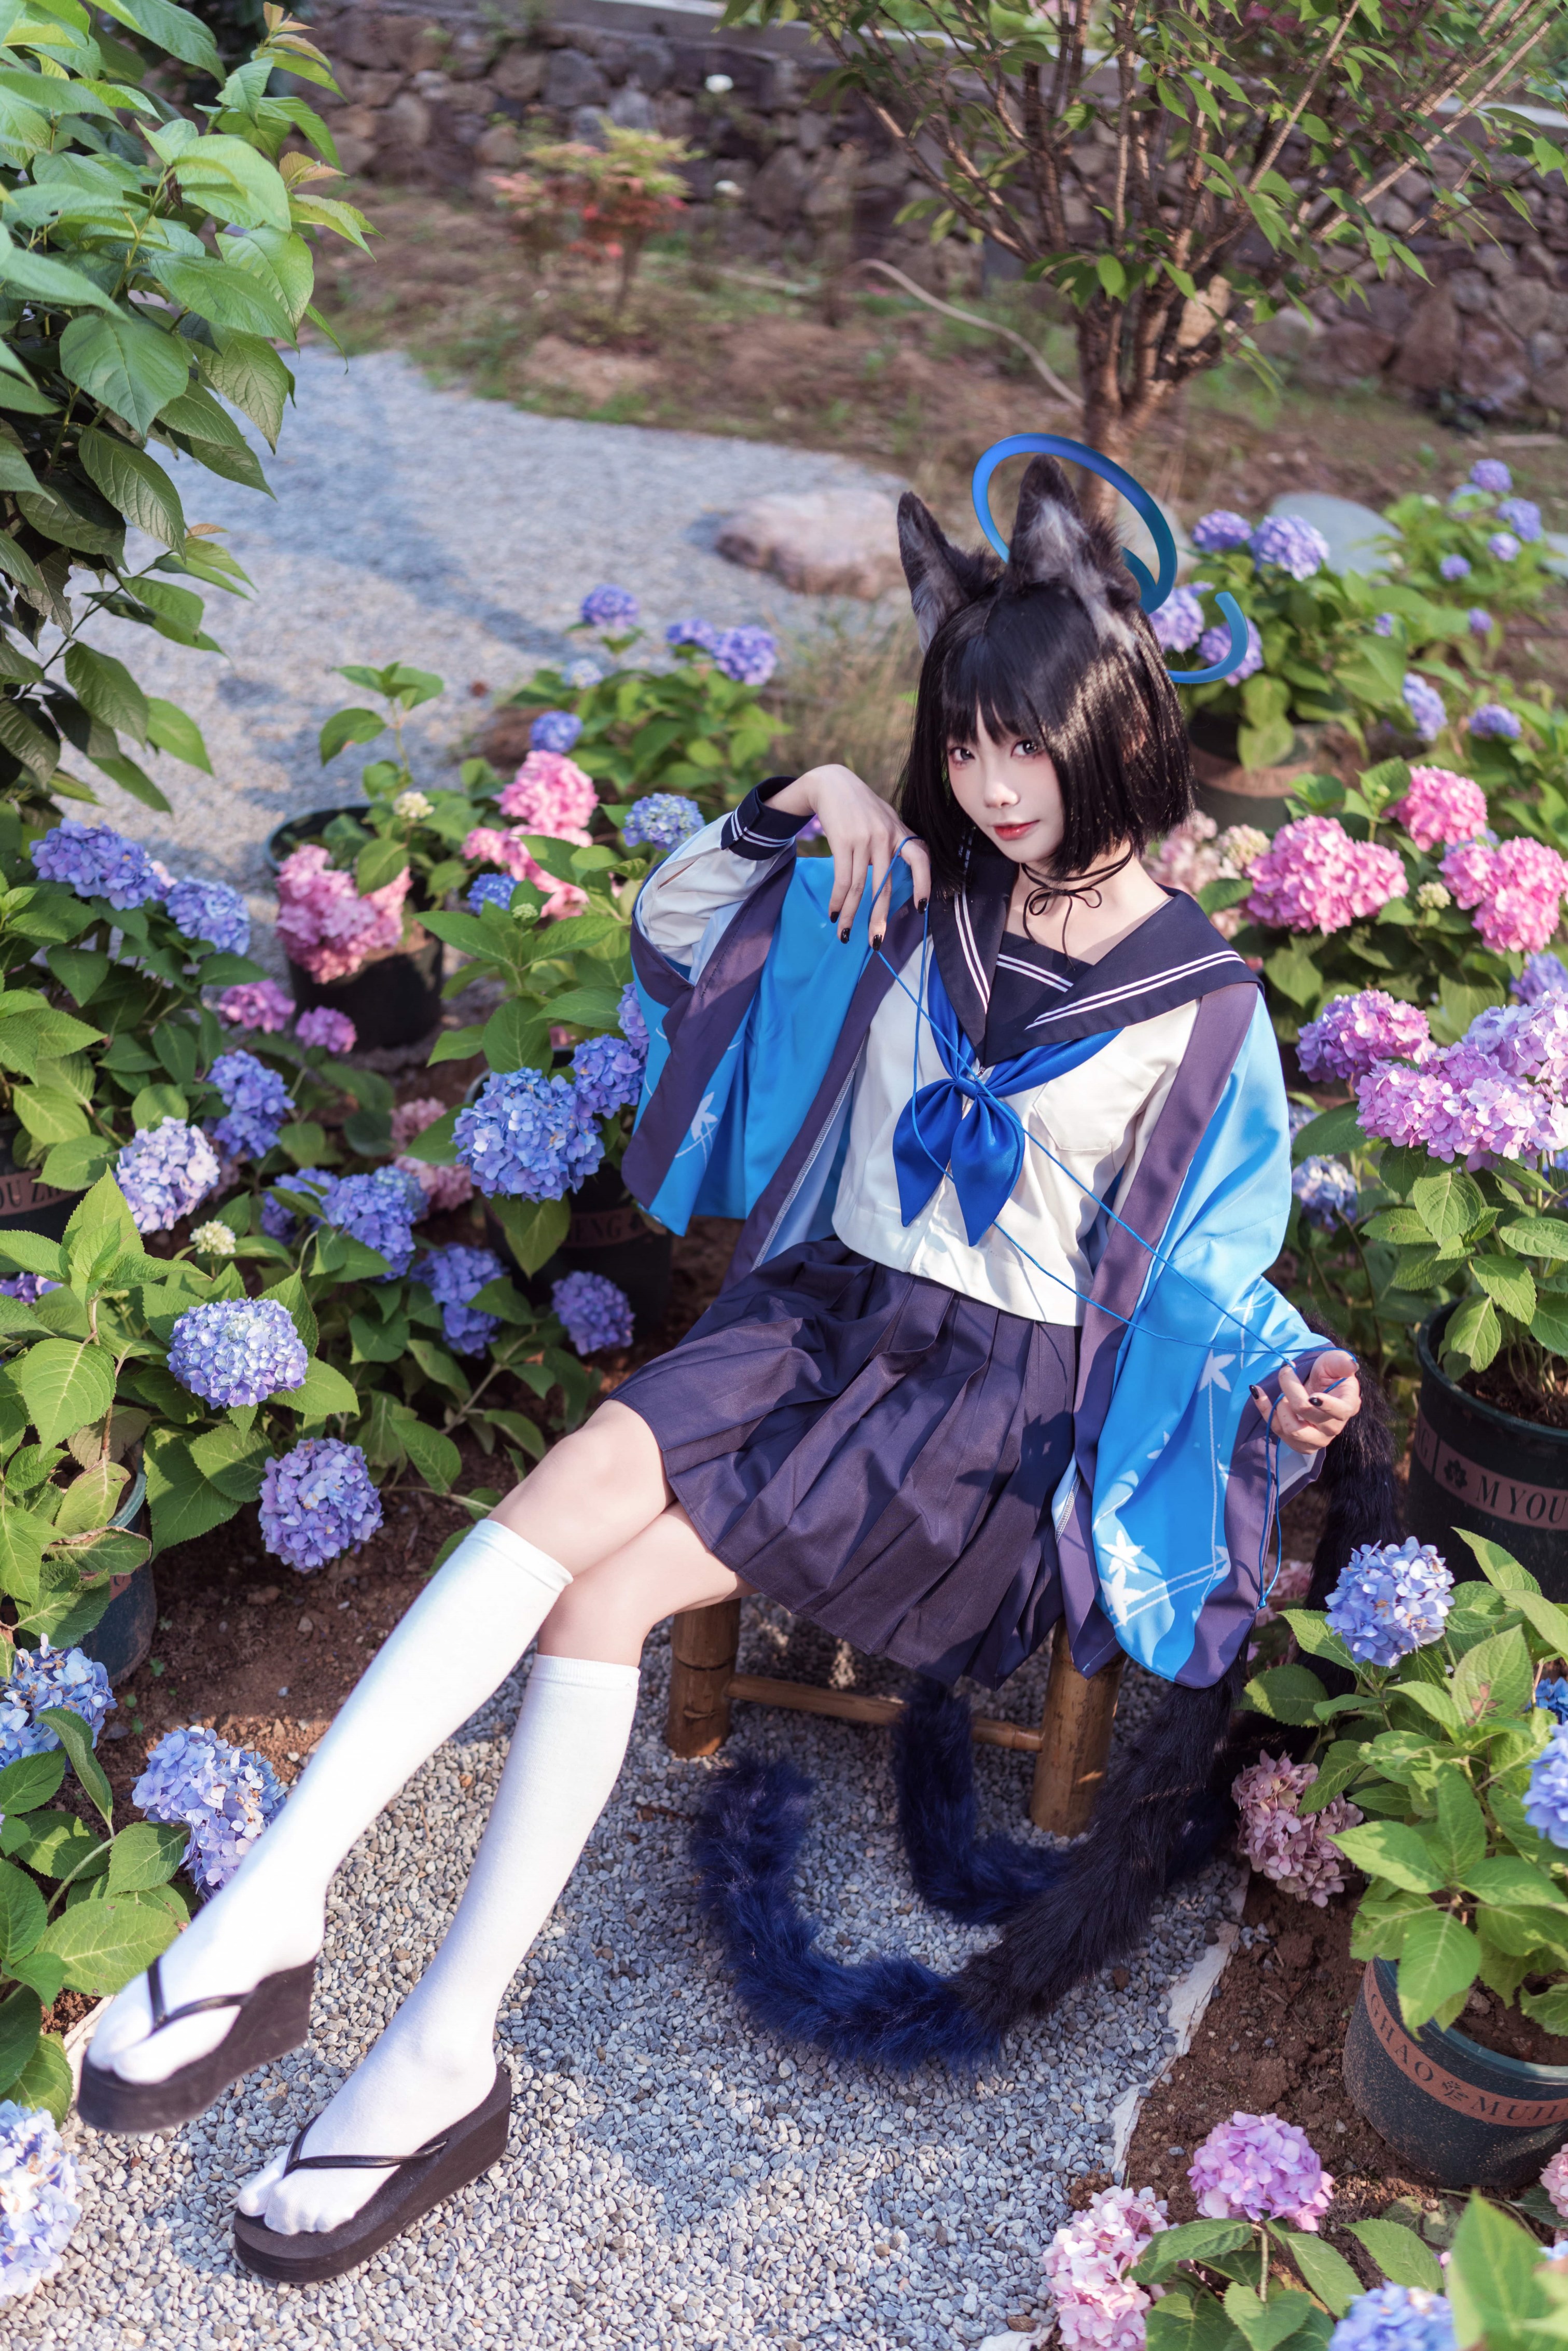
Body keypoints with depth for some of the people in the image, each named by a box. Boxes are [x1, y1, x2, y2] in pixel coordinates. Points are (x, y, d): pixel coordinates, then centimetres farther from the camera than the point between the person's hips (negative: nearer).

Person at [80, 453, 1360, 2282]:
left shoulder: (1202, 1002, -3)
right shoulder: (911, 899, 6)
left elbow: (1204, 1271, 4)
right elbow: (670, 952, 13)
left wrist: (1281, 1376, -17)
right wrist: (789, 813, -2)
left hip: (1001, 1390, -4)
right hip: (826, 1304, 4)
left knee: (610, 1586, -23)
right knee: (579, 1479, -27)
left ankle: (441, 2056, -18)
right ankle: (270, 1911, -29)